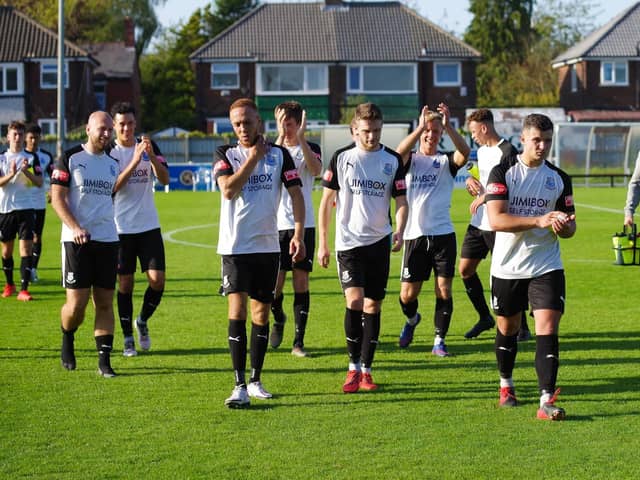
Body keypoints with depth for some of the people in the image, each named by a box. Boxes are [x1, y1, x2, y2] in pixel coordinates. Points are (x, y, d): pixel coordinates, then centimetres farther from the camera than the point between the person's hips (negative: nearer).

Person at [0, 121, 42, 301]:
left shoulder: (32, 158, 4)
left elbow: (39, 183, -2)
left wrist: (26, 171, -18)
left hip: (25, 208, -1)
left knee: (26, 249, -9)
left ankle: (23, 290, -10)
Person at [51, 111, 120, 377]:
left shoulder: (113, 163, 13)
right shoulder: (69, 159, -3)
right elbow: (57, 198, -6)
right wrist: (75, 228, -18)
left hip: (107, 239, 4)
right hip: (77, 240, -4)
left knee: (105, 302, 1)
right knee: (76, 303, -6)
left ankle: (104, 360, 3)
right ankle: (67, 341, 23)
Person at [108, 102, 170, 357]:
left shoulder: (149, 146, 4)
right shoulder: (108, 152, -5)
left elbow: (164, 179, -5)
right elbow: (110, 187, -16)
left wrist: (151, 156, -22)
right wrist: (134, 162, -25)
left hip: (149, 225, 2)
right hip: (121, 228, -2)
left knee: (157, 279, -5)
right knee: (125, 283, 2)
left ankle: (142, 321, 20)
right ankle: (128, 338, 12)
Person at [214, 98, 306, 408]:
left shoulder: (279, 155, 5)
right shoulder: (225, 155, 2)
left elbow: (296, 193, -1)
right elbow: (228, 190, -14)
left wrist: (298, 234, -12)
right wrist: (253, 158, -10)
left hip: (267, 245, 2)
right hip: (235, 246, -2)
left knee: (261, 313, 8)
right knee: (237, 310, -12)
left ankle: (255, 381, 20)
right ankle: (240, 386, -13)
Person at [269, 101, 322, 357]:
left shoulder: (311, 148, 4)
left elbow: (316, 170, -19)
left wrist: (301, 139, -25)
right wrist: (280, 140, -27)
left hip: (304, 224, 0)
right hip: (276, 224, 0)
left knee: (301, 281, -2)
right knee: (275, 283, -2)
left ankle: (299, 341, 3)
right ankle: (278, 319, 30)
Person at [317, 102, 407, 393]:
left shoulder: (393, 160, 3)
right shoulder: (342, 158, 0)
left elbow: (401, 202, 5)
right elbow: (326, 201, 5)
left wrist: (399, 231, -15)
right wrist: (322, 243, 3)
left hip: (379, 242, 2)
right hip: (348, 241, -2)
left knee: (373, 306, 5)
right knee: (354, 301, -16)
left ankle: (366, 371, 14)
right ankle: (353, 368, -3)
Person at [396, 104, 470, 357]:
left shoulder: (446, 161, 6)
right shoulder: (411, 160, 6)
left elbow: (464, 152, -17)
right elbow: (399, 152, -19)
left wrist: (448, 126, -29)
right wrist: (421, 126, -29)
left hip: (443, 233, 0)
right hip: (415, 234, 0)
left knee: (444, 290, -4)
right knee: (407, 294, 2)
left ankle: (439, 340, 10)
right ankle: (411, 320, 34)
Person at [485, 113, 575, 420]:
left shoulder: (559, 178, 4)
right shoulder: (503, 172, -6)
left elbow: (569, 228, 10)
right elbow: (496, 220, -17)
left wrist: (564, 226, -15)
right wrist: (539, 220, -26)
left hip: (546, 267, 1)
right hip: (507, 267, -1)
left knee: (547, 329, -12)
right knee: (507, 328, 14)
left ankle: (546, 401, -15)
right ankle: (506, 386, 37)